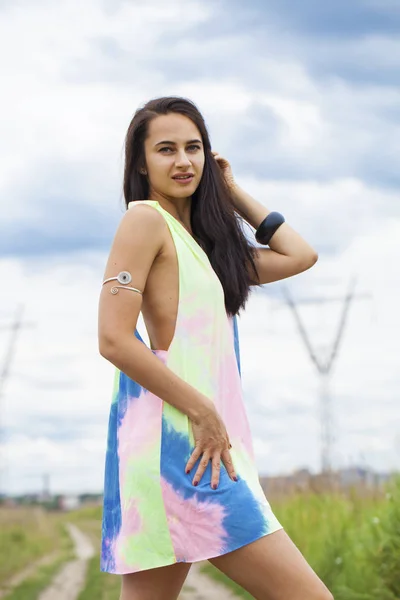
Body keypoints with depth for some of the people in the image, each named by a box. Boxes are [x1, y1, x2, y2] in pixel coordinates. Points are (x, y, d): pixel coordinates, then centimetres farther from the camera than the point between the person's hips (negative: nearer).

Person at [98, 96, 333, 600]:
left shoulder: (197, 238, 21)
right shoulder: (145, 220, -3)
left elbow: (300, 256, 26)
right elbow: (113, 340, -13)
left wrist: (232, 191, 25)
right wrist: (204, 412, -12)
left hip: (199, 438, 9)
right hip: (172, 437, -9)